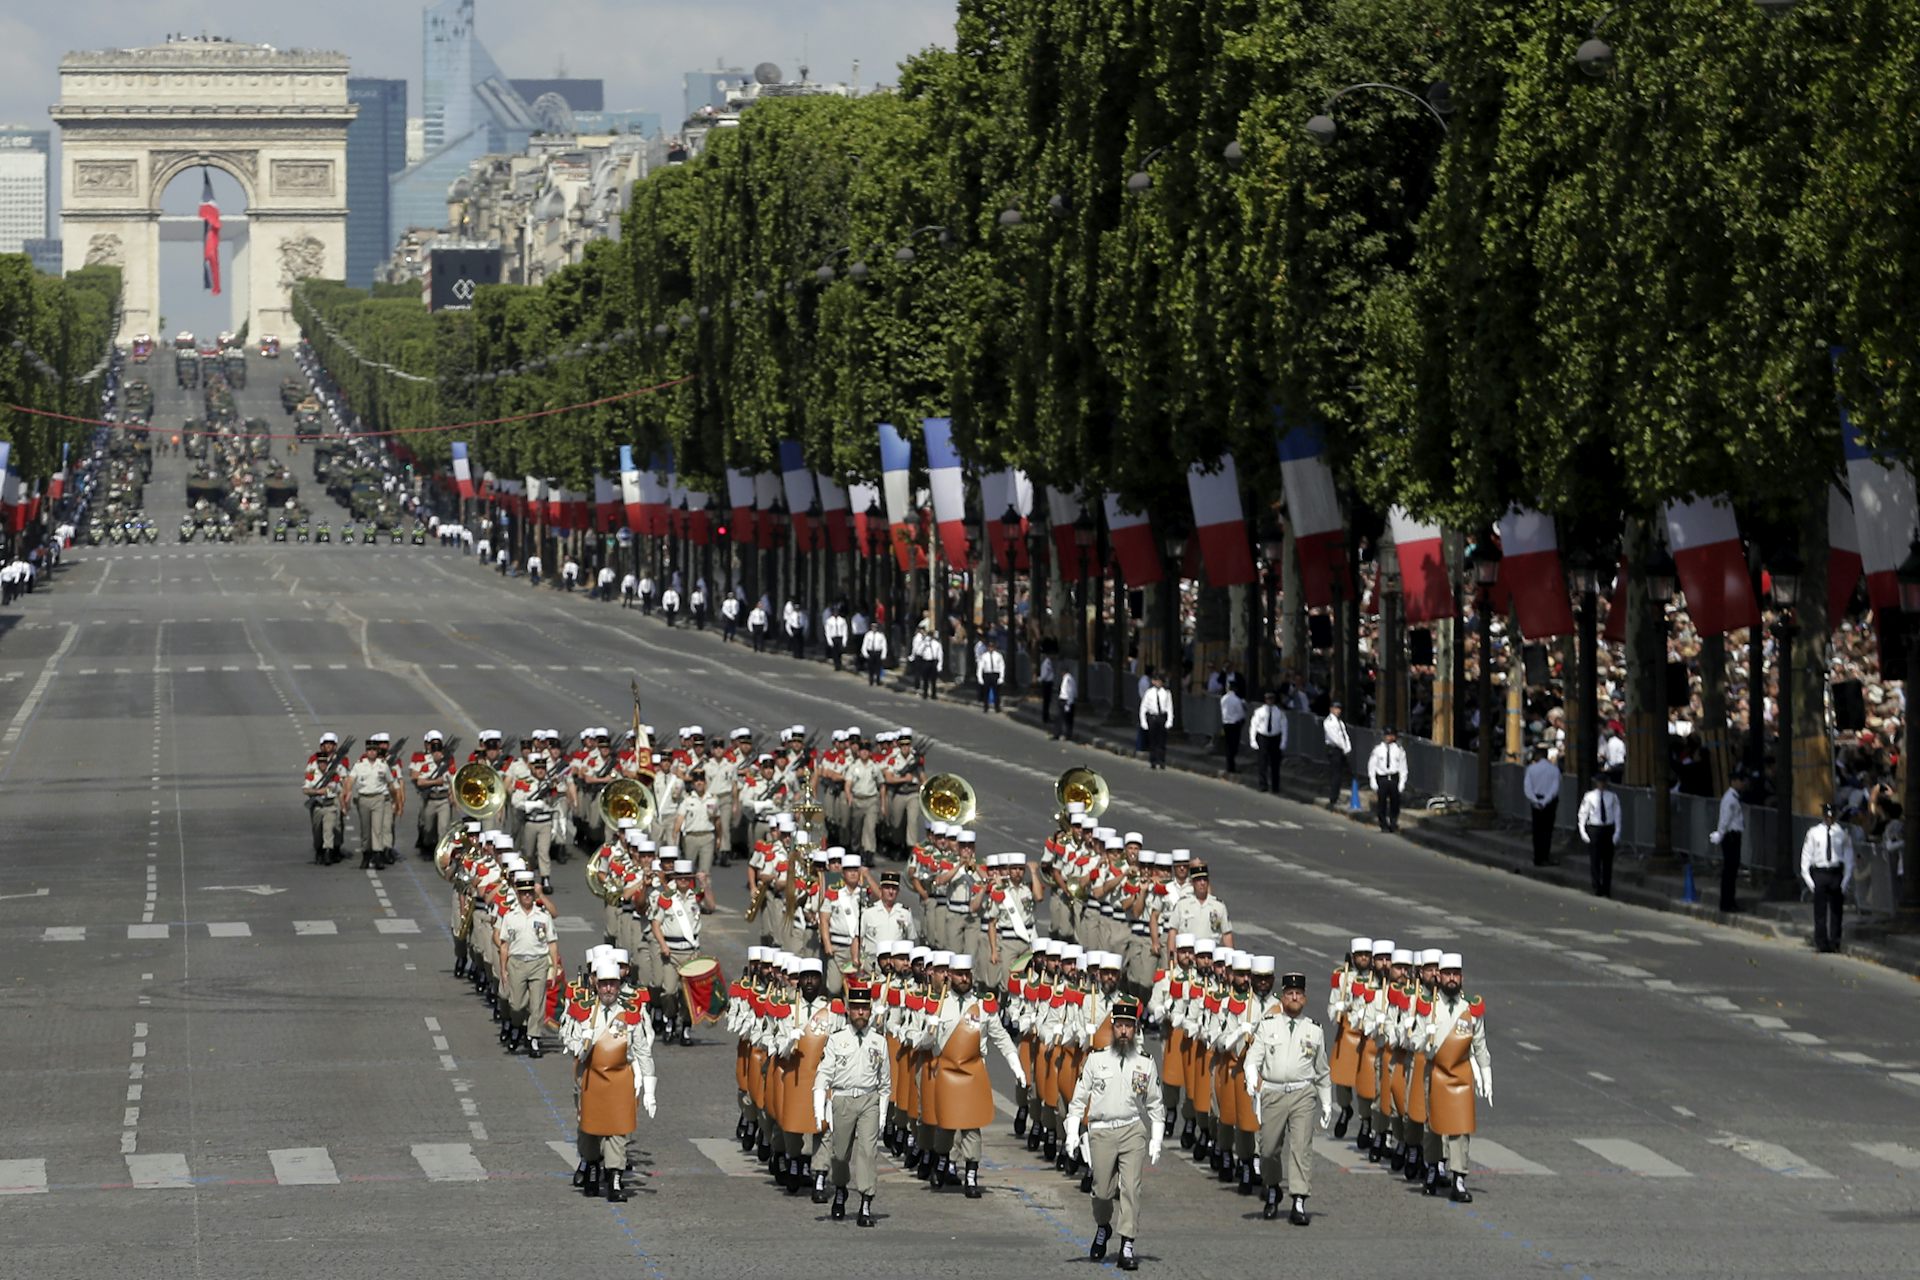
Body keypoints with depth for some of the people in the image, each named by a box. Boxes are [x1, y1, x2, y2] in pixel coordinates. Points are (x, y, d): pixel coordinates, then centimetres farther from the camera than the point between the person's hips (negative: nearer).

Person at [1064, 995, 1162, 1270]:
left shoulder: (1146, 1063, 6)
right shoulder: (1096, 1059, 4)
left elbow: (1156, 1105, 11)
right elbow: (1079, 1098, 7)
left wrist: (1156, 1141, 5)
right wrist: (1072, 1132, 0)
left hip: (1133, 1131, 0)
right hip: (1101, 1132, 0)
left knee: (1130, 1187, -10)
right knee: (1103, 1190, 4)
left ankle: (1128, 1246, -9)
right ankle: (1103, 1227, 34)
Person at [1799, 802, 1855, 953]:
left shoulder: (1842, 833, 2)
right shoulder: (1814, 833, 3)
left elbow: (1848, 857, 4)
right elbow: (1806, 856, 6)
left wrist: (1846, 879, -2)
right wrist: (1807, 877, -1)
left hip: (1837, 874, 0)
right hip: (1819, 872, 0)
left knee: (1836, 910, 5)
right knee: (1820, 911, 0)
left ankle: (1834, 943, 13)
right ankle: (1821, 943, 6)